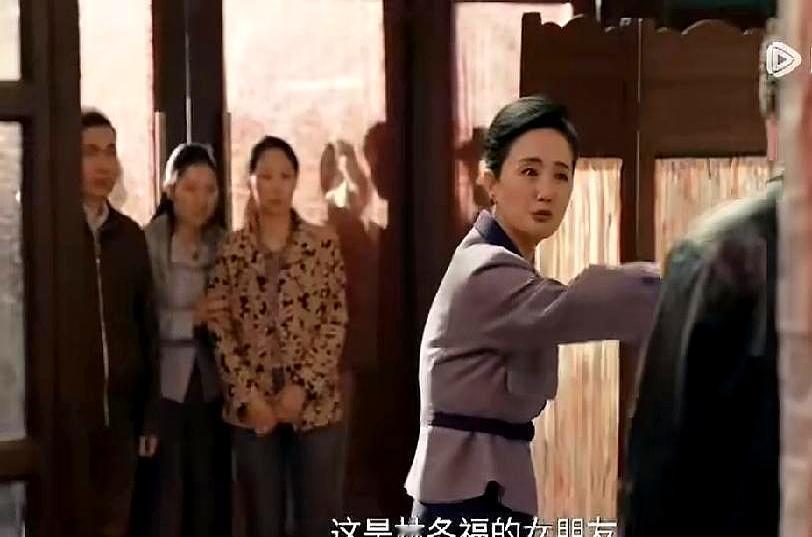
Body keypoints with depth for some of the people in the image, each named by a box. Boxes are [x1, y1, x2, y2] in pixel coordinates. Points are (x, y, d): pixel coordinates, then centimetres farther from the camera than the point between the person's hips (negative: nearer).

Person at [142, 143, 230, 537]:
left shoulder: (223, 244, 8)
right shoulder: (147, 241, -9)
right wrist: (191, 318, -22)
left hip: (212, 385, 5)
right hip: (164, 386, -5)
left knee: (212, 493, 9)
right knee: (166, 495, -3)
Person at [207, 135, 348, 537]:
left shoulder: (323, 243, 1)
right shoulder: (231, 250, 4)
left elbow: (336, 322, -2)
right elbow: (220, 329, 1)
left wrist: (303, 387, -11)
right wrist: (247, 394, -9)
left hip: (315, 403, -1)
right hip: (253, 406, 1)